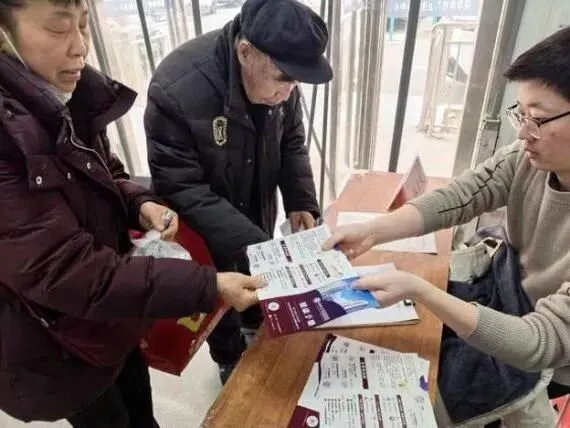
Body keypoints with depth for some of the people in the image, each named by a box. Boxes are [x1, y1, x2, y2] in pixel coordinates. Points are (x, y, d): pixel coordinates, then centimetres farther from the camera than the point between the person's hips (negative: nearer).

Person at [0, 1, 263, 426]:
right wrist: (208, 286, -34)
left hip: (112, 316, 7)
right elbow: (62, 270, -33)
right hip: (51, 348, -6)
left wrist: (141, 205, -12)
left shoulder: (67, 98, -5)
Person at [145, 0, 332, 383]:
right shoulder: (177, 91, -34)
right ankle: (231, 361, 49)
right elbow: (182, 191, -30)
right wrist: (252, 244, -36)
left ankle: (257, 327, 61)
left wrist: (301, 202, -16)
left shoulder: (279, 76, -16)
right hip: (203, 231, -4)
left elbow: (292, 143, -2)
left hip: (258, 212, 5)